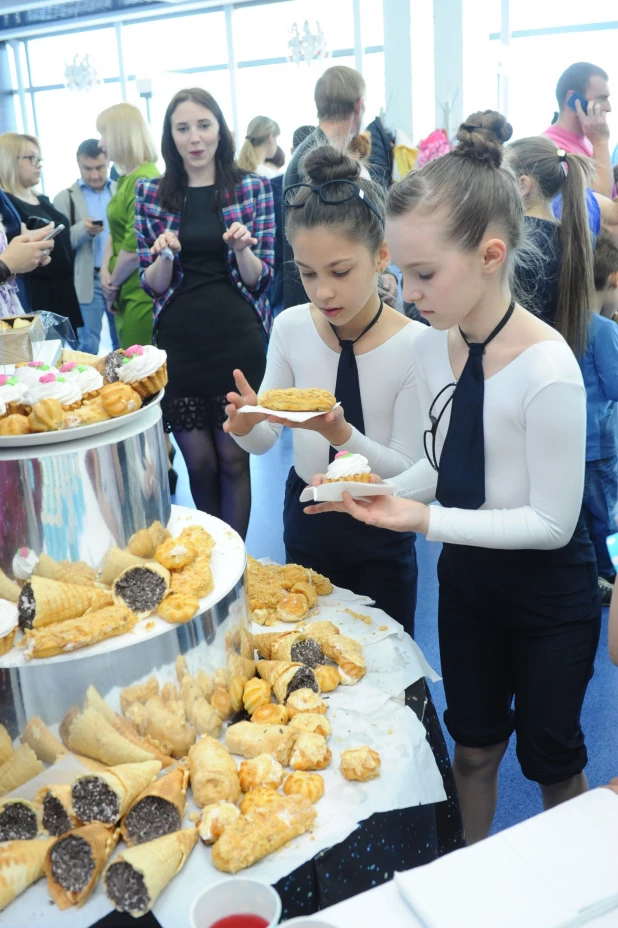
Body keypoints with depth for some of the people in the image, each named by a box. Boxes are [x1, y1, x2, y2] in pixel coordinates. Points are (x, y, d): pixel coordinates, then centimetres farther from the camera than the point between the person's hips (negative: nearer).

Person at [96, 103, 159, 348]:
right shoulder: (126, 178, 12)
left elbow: (135, 247, -19)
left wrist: (113, 283, -6)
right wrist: (105, 270, 0)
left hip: (142, 292, -9)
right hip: (126, 290, 9)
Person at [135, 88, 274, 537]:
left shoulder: (253, 188, 2)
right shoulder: (151, 194, 5)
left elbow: (260, 278, 1)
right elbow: (152, 284, 6)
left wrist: (242, 248, -19)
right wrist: (164, 255, -15)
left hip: (238, 341, -1)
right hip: (178, 343, 2)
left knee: (233, 459, 4)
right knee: (199, 463, 9)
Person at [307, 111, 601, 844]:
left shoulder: (547, 370, -30)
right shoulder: (431, 346, -8)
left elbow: (552, 521, -23)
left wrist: (426, 519, -29)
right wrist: (380, 492, -13)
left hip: (548, 592, -5)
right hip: (466, 577, 6)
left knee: (551, 760, 17)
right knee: (472, 749, 23)